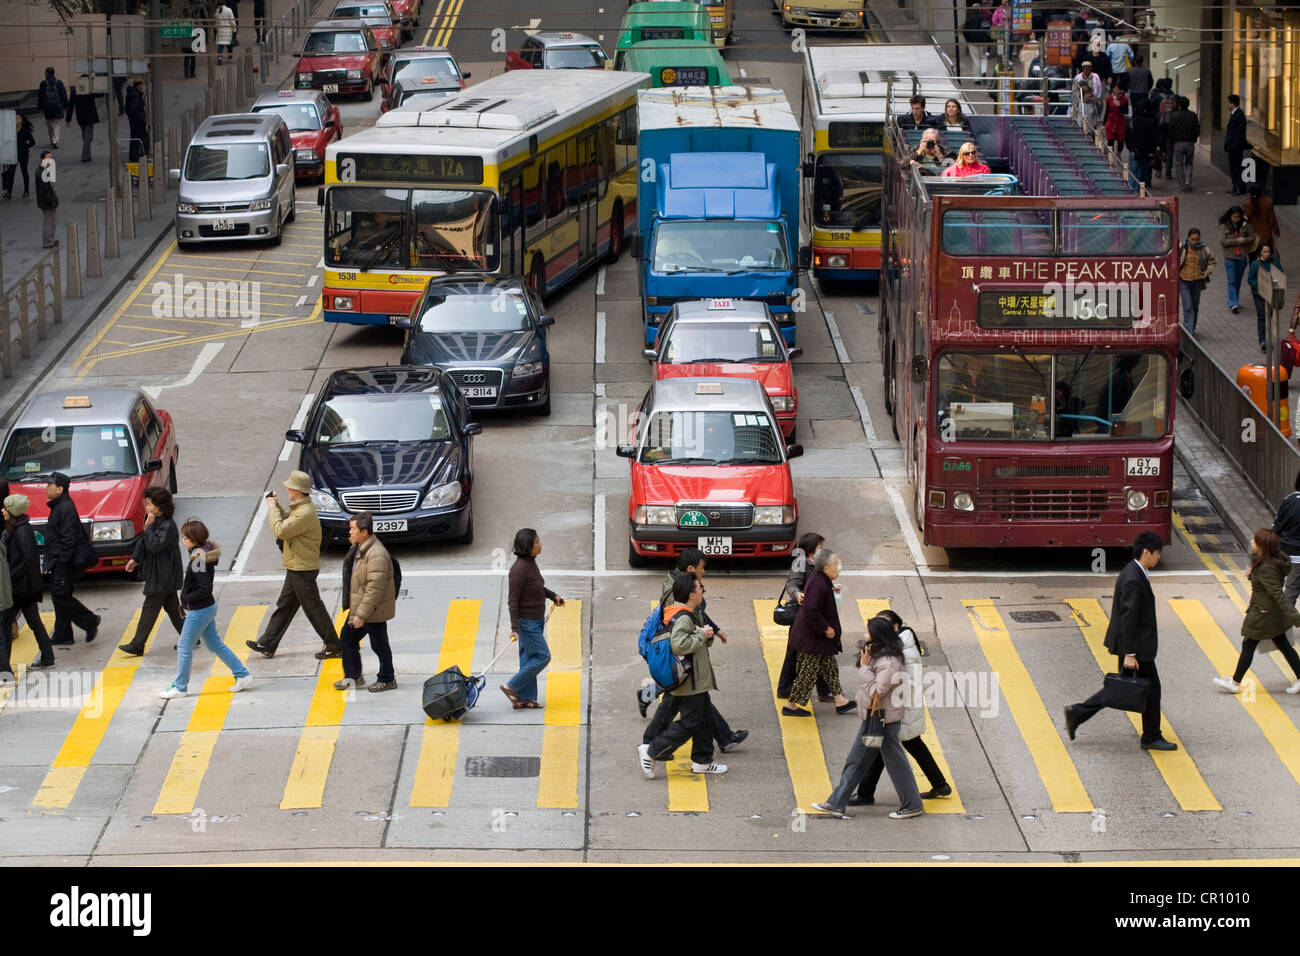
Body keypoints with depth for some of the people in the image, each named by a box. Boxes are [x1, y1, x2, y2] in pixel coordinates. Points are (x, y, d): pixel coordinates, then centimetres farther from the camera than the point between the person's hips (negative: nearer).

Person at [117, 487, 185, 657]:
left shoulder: (168, 526, -20)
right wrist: (135, 559, 12)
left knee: (150, 609, -5)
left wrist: (148, 527, -23)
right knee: (172, 607, 15)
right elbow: (143, 542, 19)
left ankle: (137, 645, -1)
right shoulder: (155, 522, 9)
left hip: (164, 577, -10)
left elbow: (155, 546, -28)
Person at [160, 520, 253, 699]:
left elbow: (206, 588, -28)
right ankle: (242, 675, 19)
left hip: (199, 611, -10)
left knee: (184, 648, 2)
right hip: (208, 607, 10)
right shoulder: (205, 554, 5)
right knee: (215, 644, 17)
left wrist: (187, 598, -17)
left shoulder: (198, 561, -23)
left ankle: (180, 687, 12)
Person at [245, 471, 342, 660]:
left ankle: (333, 647, 7)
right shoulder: (298, 508, 9)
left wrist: (273, 509, -12)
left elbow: (281, 530, -25)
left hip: (303, 570, -10)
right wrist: (277, 506, 10)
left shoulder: (305, 513, -24)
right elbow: (287, 522, 23)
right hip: (295, 568, 10)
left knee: (314, 609, -2)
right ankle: (267, 644, 19)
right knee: (284, 606, 14)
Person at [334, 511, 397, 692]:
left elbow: (375, 588, -27)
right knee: (347, 639, 14)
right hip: (359, 607, 10)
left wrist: (361, 614, -25)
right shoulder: (358, 548, 7)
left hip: (373, 611, -10)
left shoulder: (376, 555, -26)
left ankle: (387, 679, 22)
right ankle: (353, 677, 25)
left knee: (379, 646, 5)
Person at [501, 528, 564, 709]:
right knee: (542, 657, -7)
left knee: (529, 659, 12)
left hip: (537, 619, 9)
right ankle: (512, 687, 2)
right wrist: (514, 628, -24)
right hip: (526, 621, -9)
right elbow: (513, 600, -22)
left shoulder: (531, 562, 4)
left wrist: (552, 596, 22)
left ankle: (525, 699, 17)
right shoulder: (519, 568, -24)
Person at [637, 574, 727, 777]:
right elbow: (679, 644, -36)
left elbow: (701, 644, 21)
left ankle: (702, 761, 25)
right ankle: (650, 751, 1)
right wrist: (701, 635, -23)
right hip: (690, 684, -11)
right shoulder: (682, 619, -21)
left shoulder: (687, 616, 12)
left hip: (696, 682, 11)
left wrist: (707, 635, -2)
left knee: (705, 720, 16)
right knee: (689, 724, -6)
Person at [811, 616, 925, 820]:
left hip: (885, 720, -10)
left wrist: (865, 668, -21)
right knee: (856, 761, 12)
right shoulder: (877, 655, 7)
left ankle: (912, 806, 17)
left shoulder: (888, 663, -24)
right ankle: (836, 804, 17)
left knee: (896, 763, 3)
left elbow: (876, 692, -24)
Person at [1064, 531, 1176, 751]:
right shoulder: (1133, 580, -23)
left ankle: (1077, 713, 15)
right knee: (1150, 688, 3)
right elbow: (1128, 618, -24)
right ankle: (1151, 738, 15)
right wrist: (1129, 654, -23)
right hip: (1137, 646, -10)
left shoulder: (1134, 573, 10)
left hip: (1134, 643, 10)